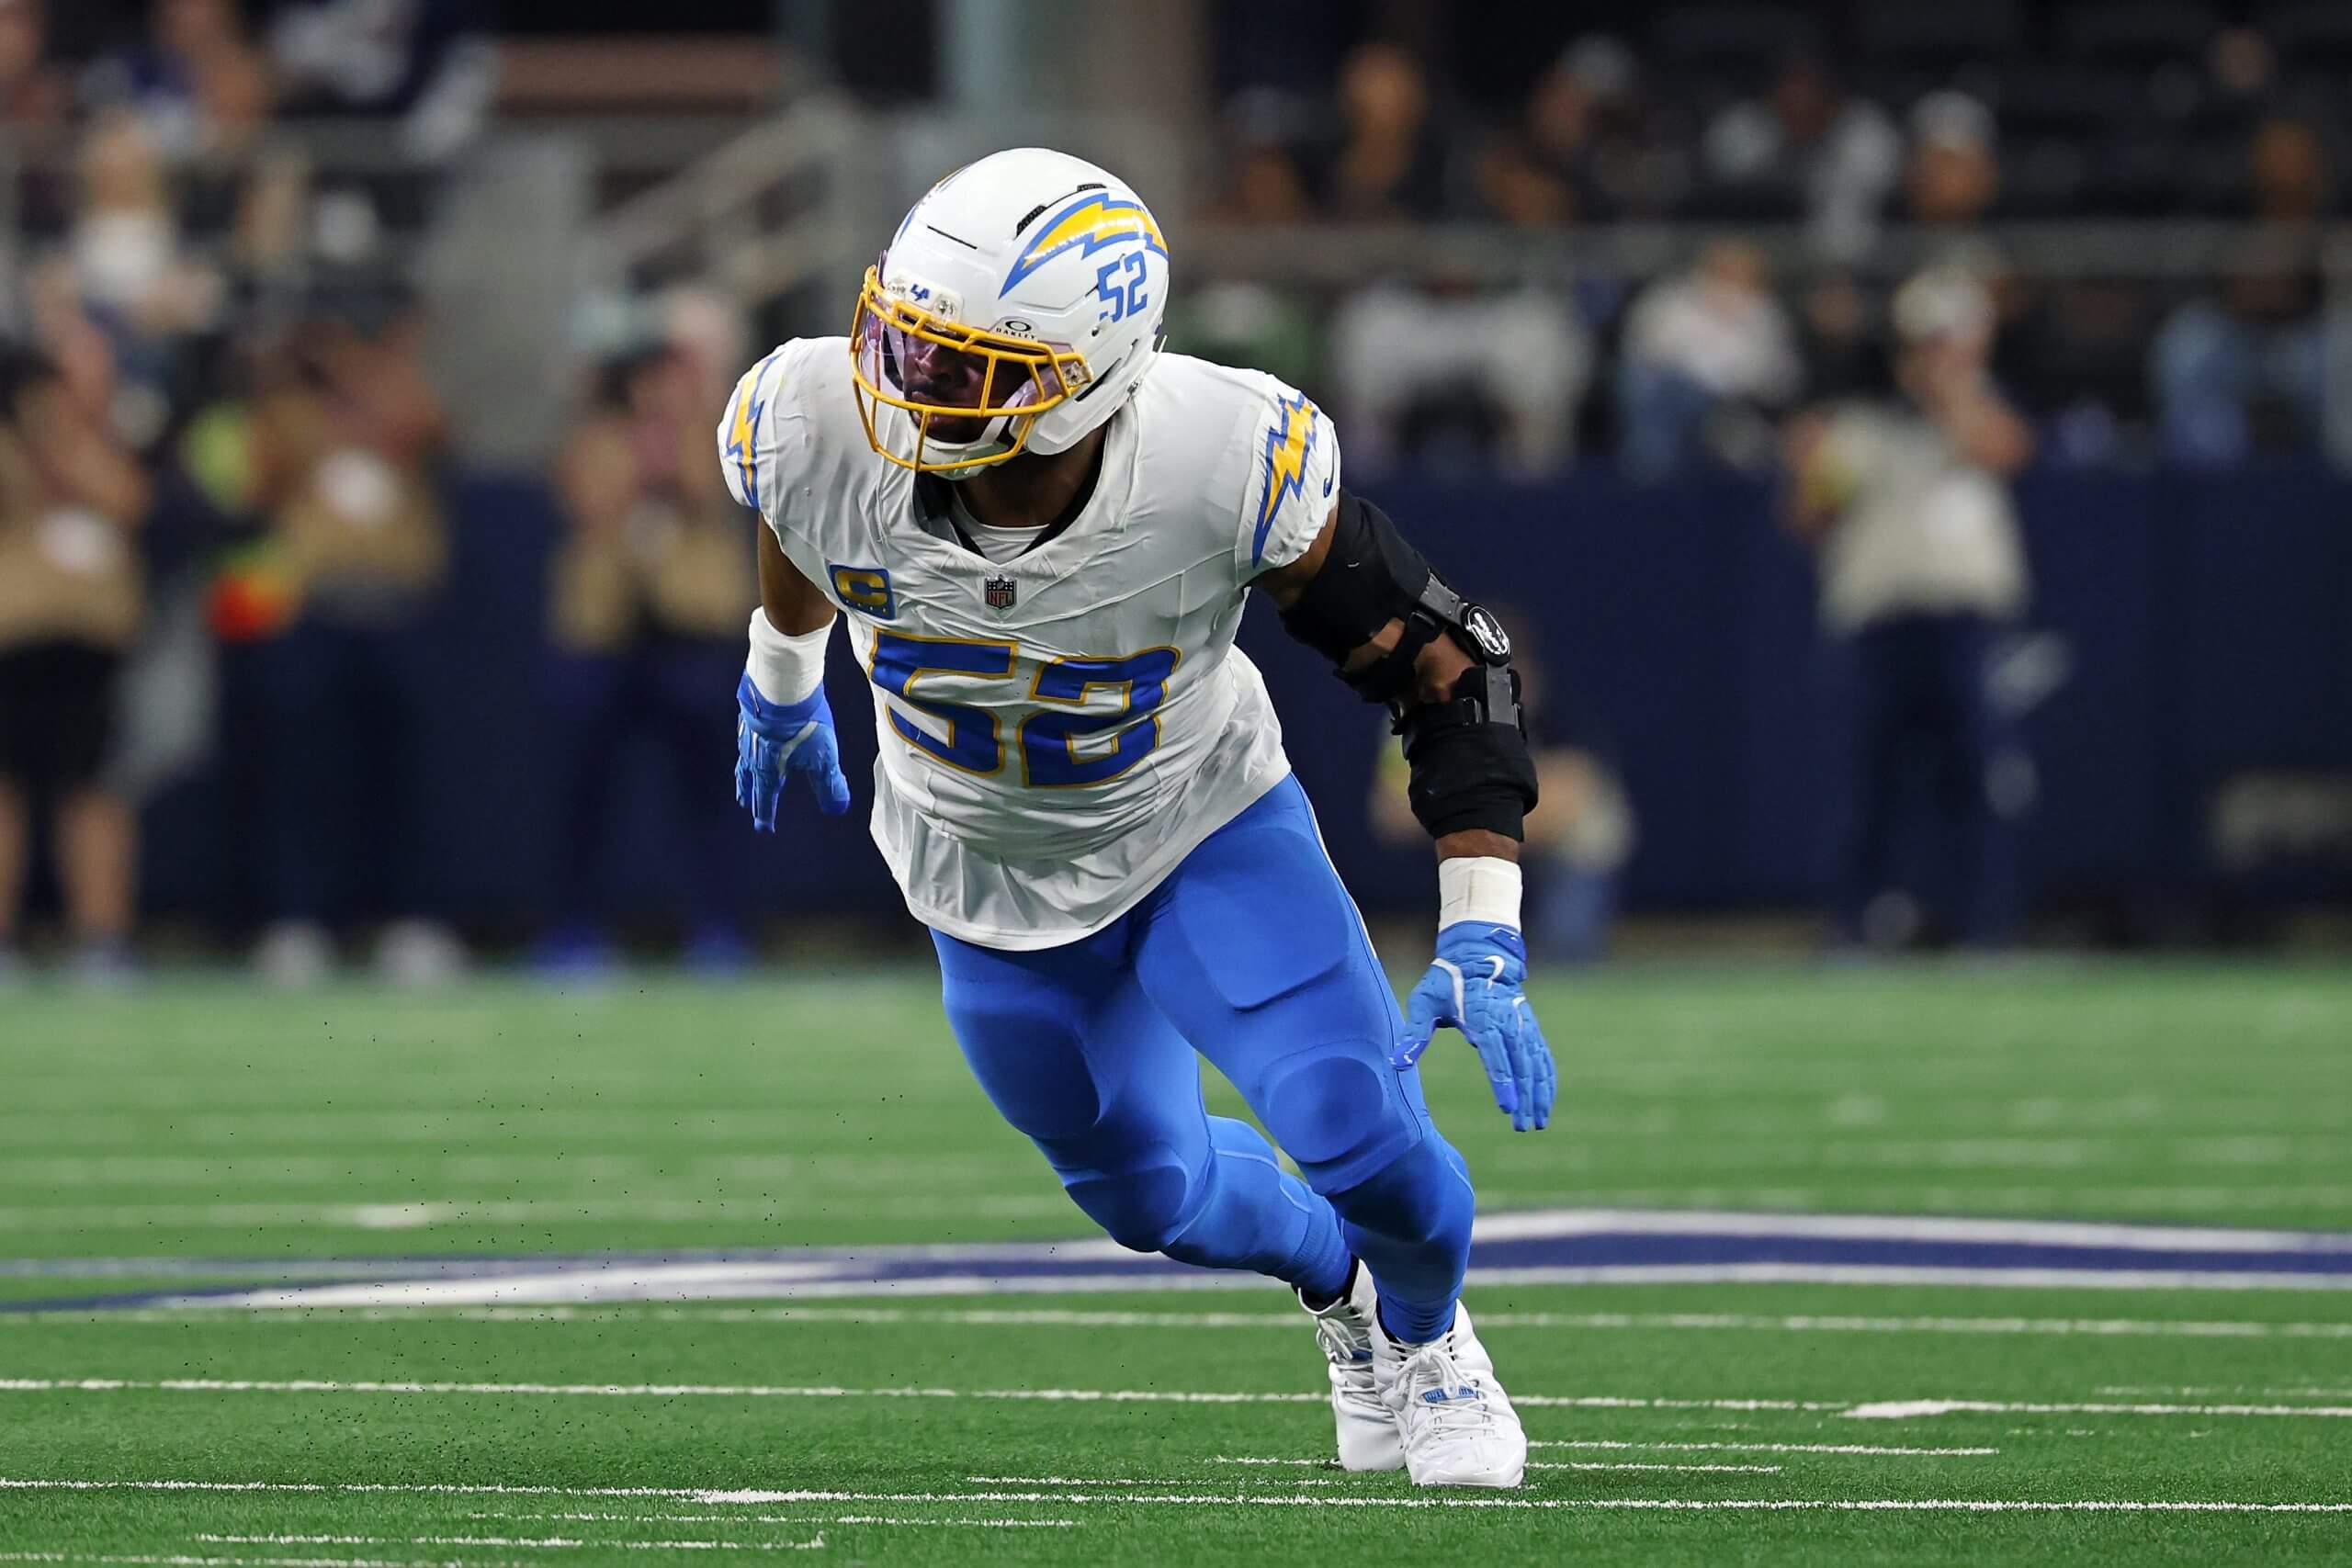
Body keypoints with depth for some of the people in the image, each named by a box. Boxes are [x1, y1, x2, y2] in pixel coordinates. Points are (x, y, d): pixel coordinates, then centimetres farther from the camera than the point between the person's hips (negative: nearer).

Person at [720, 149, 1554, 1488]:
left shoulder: (1224, 463, -36)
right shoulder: (816, 431, -31)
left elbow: (1446, 664, -23)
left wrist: (1482, 946, -28)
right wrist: (785, 672, 18)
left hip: (1204, 833, -2)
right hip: (990, 875, 3)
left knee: (1355, 1126, -18)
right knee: (1150, 1192, 14)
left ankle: (1426, 1330, 19)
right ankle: (1336, 1286, 50)